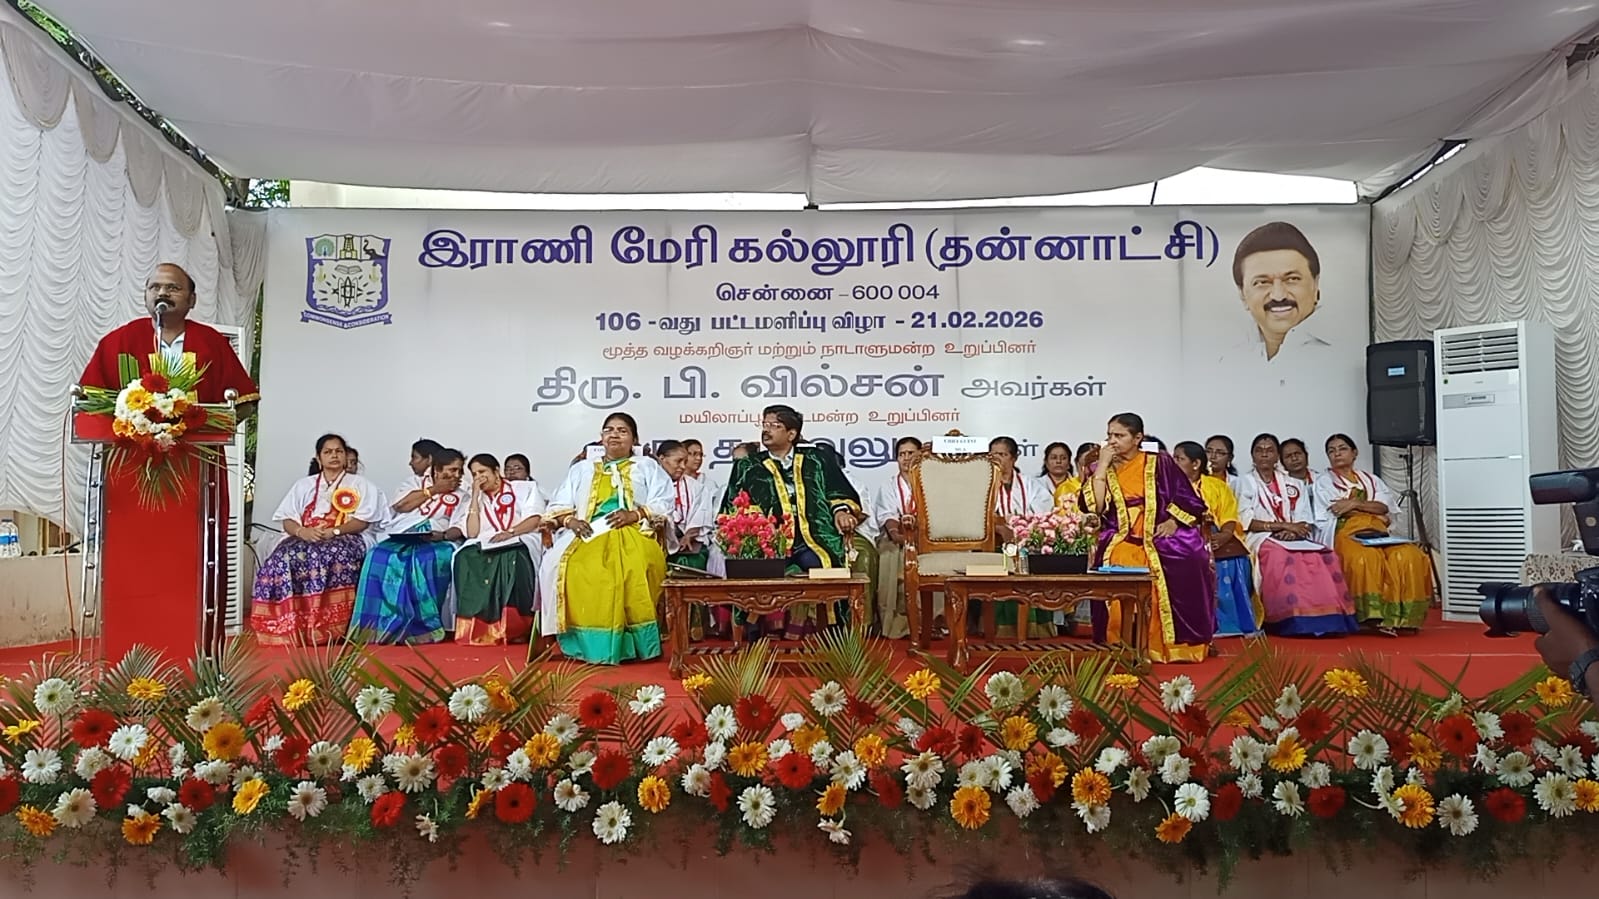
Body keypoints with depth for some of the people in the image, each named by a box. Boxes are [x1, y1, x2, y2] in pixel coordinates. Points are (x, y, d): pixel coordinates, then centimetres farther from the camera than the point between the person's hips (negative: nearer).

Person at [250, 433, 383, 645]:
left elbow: (363, 521, 0)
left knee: (330, 556, -39)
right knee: (285, 557, -32)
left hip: (346, 538, -3)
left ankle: (325, 627, -37)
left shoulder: (360, 485, 13)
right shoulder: (304, 485, 21)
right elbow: (288, 521, 12)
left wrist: (333, 531, -16)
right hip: (305, 538, 3)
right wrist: (302, 531, -12)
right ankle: (288, 627, -31)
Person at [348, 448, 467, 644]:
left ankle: (423, 627, -30)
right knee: (379, 556, -30)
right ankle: (381, 626, -28)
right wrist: (433, 490, 3)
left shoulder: (461, 496, 16)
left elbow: (460, 530, 3)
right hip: (402, 538, 1)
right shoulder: (414, 481, 19)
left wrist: (443, 535, -19)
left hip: (437, 542, -1)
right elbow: (401, 505, 0)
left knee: (426, 560, -36)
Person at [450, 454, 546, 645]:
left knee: (514, 559, -38)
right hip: (486, 546, 3)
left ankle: (516, 628, -31)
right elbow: (472, 533, 5)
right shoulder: (474, 498, 20)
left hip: (521, 541, -3)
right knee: (466, 558, -31)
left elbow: (535, 519, -1)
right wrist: (475, 497, 4)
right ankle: (476, 627, -31)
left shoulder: (525, 488, 13)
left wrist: (510, 532, -17)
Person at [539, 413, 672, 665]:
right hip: (589, 534, 2)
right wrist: (569, 520, -5)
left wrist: (635, 514, -11)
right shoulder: (582, 469, 28)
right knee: (572, 566, -33)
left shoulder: (647, 466, 21)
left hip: (633, 533, -2)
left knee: (635, 568, -38)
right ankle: (586, 641, -27)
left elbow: (664, 504, 7)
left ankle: (628, 641, -29)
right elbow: (558, 505, 18)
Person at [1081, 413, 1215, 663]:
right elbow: (1093, 508, -5)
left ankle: (1180, 643, -13)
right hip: (1121, 541, 0)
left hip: (1160, 536, 0)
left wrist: (1172, 522, -9)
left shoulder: (1160, 464, 8)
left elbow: (1191, 500, 7)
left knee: (1190, 560, -30)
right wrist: (1103, 466, -5)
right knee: (1118, 563, -33)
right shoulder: (1102, 470, 11)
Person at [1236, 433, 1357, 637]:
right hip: (1260, 539, -4)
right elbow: (1245, 521, -3)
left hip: (1293, 539, 4)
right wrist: (1283, 525, -11)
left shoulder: (1292, 484, 22)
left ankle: (1326, 618, -30)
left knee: (1325, 557, -26)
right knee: (1281, 557, -37)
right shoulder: (1245, 482, 11)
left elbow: (1305, 522, 12)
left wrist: (1294, 531, -11)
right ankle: (1294, 621, -39)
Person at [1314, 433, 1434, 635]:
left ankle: (1403, 617, -31)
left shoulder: (1371, 480, 29)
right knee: (1366, 558, -39)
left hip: (1379, 533, 4)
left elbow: (1386, 506, 9)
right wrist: (1371, 508, 0)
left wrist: (1355, 504, -6)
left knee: (1408, 556, -29)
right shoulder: (1323, 481, 19)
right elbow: (1327, 514, 1)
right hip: (1346, 533, -4)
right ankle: (1374, 616, -41)